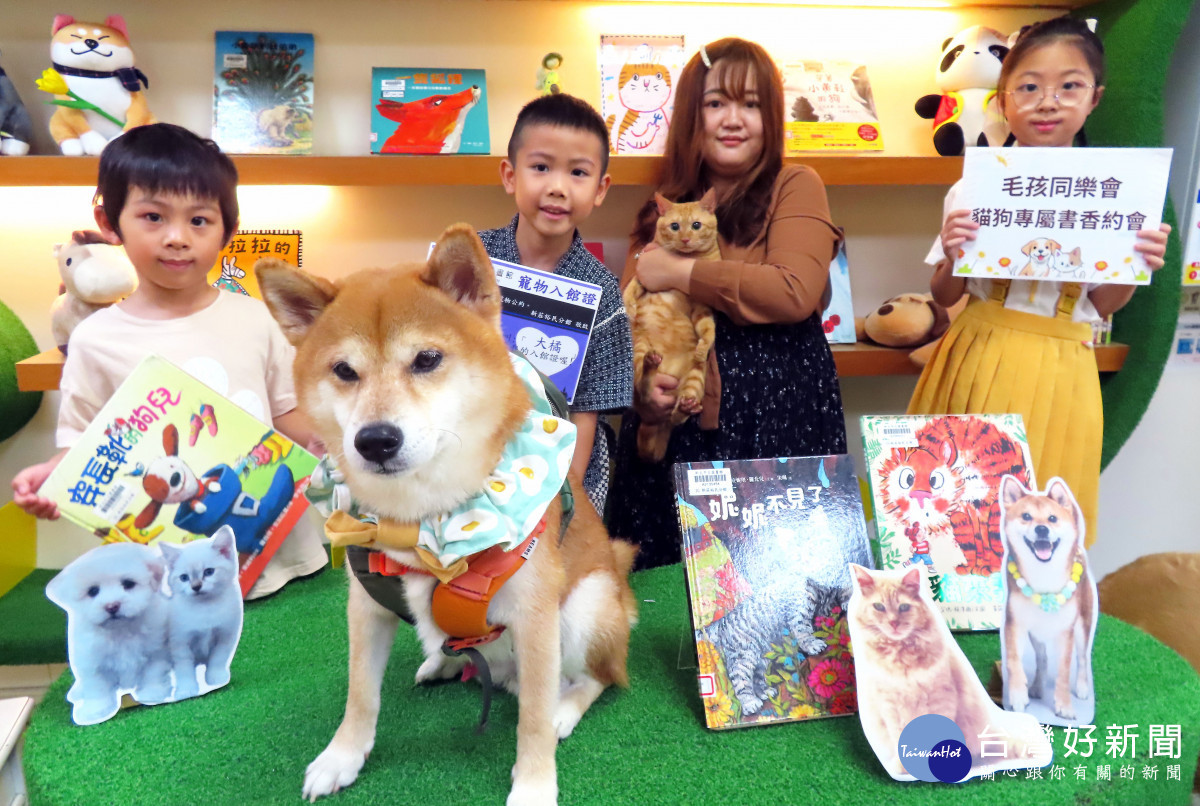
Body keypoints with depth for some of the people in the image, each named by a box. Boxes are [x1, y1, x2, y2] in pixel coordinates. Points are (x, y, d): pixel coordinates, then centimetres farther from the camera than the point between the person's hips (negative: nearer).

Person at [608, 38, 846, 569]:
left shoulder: (795, 186, 2)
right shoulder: (665, 206, 13)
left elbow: (795, 293, -14)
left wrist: (679, 273, -10)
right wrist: (641, 385, -10)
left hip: (779, 419, -3)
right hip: (676, 426, 3)